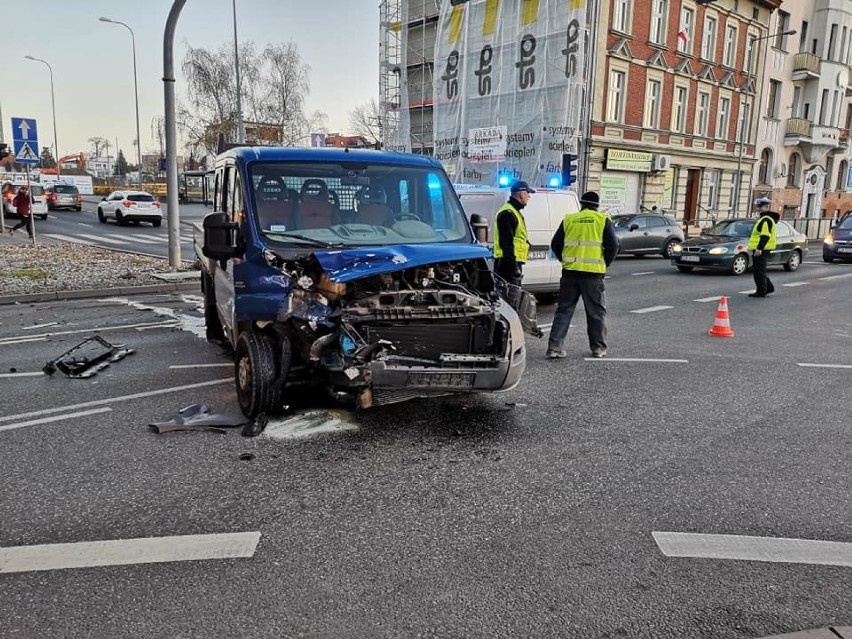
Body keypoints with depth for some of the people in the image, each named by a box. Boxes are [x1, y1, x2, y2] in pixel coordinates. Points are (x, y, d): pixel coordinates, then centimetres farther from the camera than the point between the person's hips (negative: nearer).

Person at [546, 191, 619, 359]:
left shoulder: (569, 219, 9)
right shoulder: (603, 220, 2)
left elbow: (555, 244, 8)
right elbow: (613, 245, -4)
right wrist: (604, 264, 9)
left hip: (570, 272, 2)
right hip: (593, 273, -2)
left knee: (564, 310, 8)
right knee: (596, 312, 10)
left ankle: (554, 347, 3)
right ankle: (598, 348, 17)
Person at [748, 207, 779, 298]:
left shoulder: (766, 220, -15)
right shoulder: (763, 218, 19)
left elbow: (765, 236, -24)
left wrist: (759, 248, -29)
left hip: (761, 249, -11)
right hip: (760, 248, 11)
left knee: (759, 270, -6)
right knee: (756, 269, 16)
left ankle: (761, 292, -1)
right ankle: (769, 287, 22)